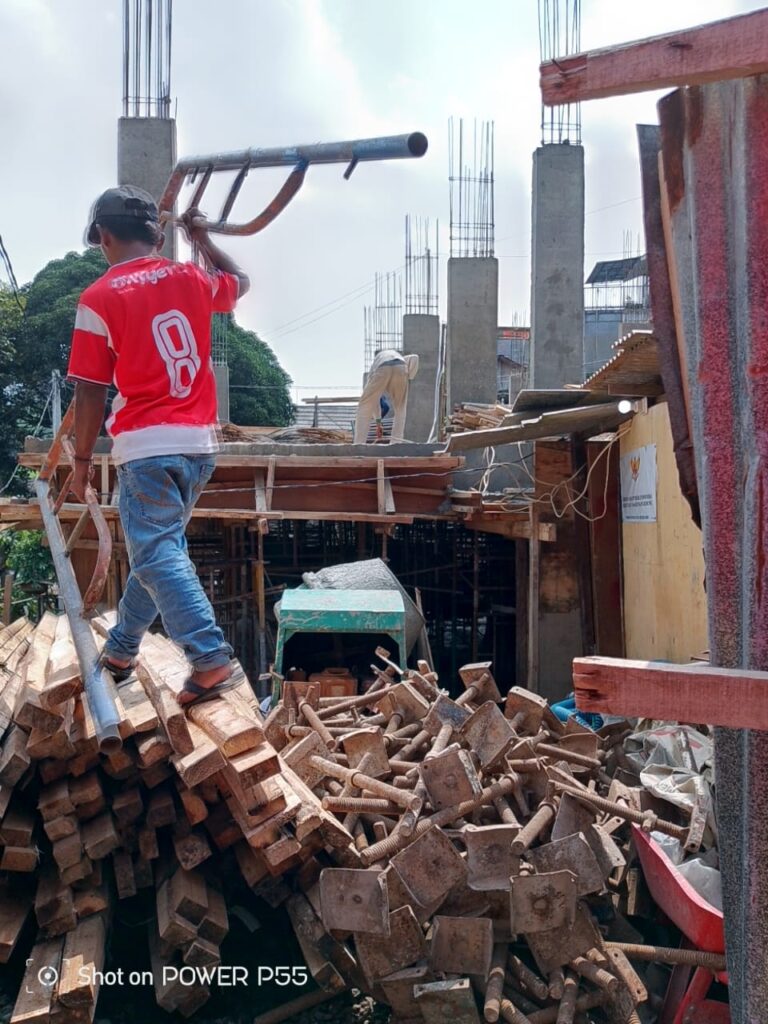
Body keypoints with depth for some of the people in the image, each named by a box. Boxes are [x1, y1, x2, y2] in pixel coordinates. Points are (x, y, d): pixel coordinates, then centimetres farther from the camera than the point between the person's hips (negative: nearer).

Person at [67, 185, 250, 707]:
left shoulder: (99, 298, -7)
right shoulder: (191, 279, 6)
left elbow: (91, 392, -6)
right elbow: (240, 282, 29)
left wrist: (83, 459, 5)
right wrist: (203, 238, 38)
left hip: (147, 446, -6)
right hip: (200, 441, 6)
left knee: (158, 555, -4)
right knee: (156, 546, 18)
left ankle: (213, 661, -14)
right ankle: (121, 649, 32)